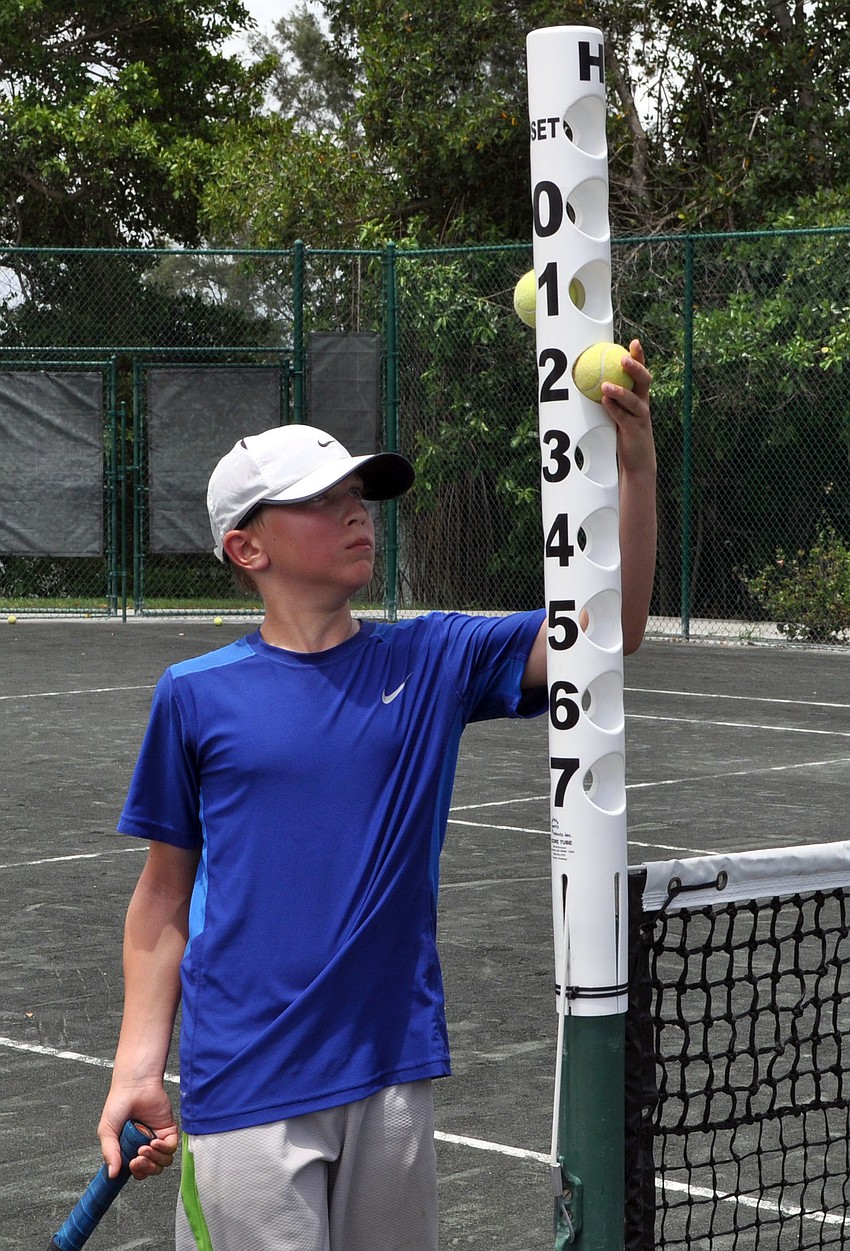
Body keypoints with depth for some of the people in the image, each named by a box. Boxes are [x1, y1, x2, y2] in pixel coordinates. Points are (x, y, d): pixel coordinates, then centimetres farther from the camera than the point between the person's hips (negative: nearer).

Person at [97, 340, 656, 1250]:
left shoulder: (433, 662, 3)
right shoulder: (196, 696, 0)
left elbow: (610, 627, -7)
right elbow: (165, 894, 6)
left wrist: (636, 466, -20)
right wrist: (138, 1068, 0)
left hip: (394, 1075, 2)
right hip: (245, 1093, -2)